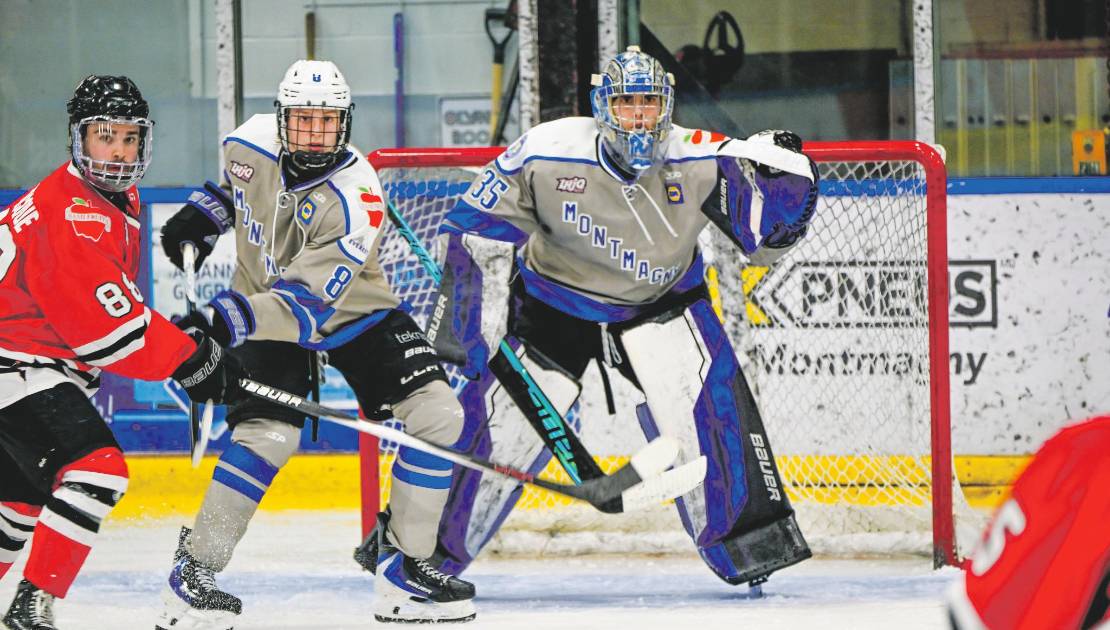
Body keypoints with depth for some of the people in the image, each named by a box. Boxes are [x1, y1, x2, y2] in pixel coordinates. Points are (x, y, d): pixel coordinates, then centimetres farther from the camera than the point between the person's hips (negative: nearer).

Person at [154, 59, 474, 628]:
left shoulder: (355, 201, -30)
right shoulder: (251, 144, -17)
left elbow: (308, 302, -39)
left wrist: (231, 319, -50)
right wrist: (202, 213, 0)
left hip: (351, 310, 0)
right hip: (265, 308, 0)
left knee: (438, 416, -16)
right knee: (268, 434, -23)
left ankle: (403, 568, -4)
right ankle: (192, 571, -15)